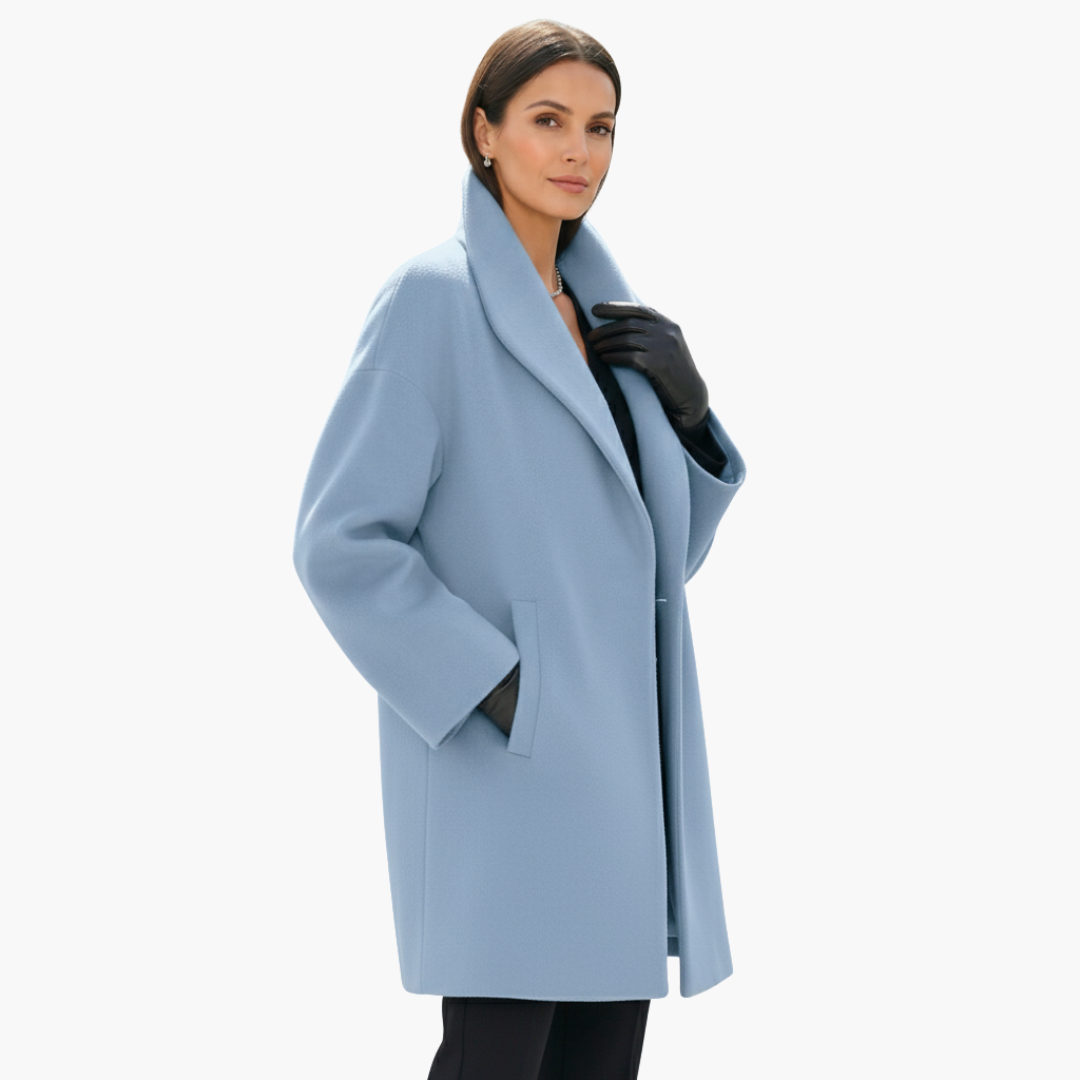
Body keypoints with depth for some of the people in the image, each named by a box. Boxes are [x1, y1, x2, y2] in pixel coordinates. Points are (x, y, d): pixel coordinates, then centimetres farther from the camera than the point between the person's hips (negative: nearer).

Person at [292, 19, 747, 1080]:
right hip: (506, 758, -7)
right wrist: (497, 690, -18)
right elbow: (341, 542, -12)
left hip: (617, 755, 7)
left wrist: (686, 405, 1)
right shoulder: (433, 295, -8)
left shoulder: (604, 318, 14)